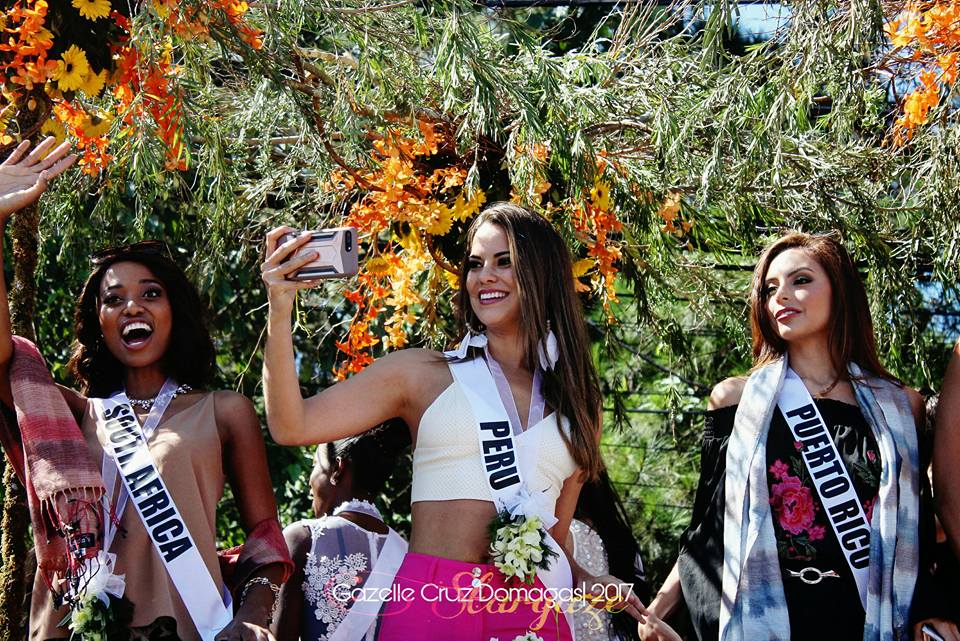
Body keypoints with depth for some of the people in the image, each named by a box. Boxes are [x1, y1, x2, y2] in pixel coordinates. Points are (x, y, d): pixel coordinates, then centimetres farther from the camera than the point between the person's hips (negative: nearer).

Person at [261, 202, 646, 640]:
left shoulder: (578, 402, 13)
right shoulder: (421, 374, 4)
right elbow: (292, 427, -4)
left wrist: (585, 583, -3)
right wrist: (279, 315, -14)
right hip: (429, 605, -2)